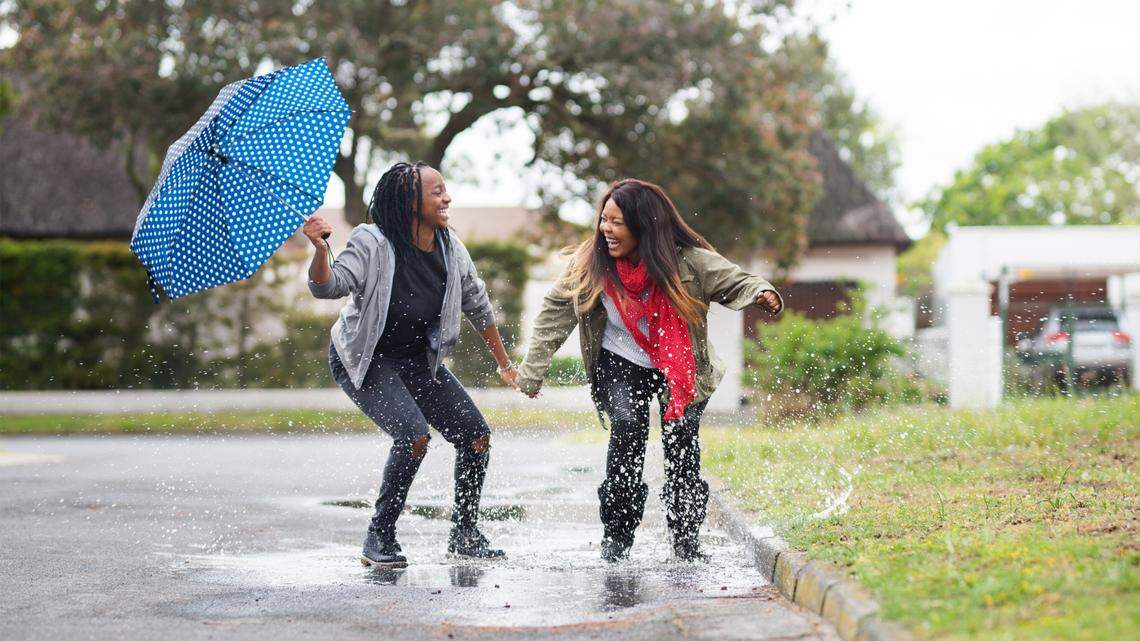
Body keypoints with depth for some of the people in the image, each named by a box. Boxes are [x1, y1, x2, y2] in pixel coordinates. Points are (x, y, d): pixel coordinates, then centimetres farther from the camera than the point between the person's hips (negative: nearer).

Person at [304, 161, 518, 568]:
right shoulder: (372, 244, -21)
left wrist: (504, 363, 16)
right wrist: (320, 249, -49)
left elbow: (478, 306, 9)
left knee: (475, 435, -2)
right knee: (414, 435, -27)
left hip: (417, 359, 6)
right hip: (364, 359, -6)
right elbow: (327, 287, -29)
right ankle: (379, 539, -12)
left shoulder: (451, 250, -5)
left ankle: (464, 535, 16)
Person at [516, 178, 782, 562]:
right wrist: (532, 371, -4)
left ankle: (686, 539, 2)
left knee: (682, 437, -14)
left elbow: (735, 282, -16)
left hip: (680, 368, 0)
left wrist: (761, 292, -40)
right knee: (627, 430, -21)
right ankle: (617, 537, -11)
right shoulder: (590, 263, -13)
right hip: (621, 362, 0)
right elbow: (555, 313, -4)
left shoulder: (688, 260, -20)